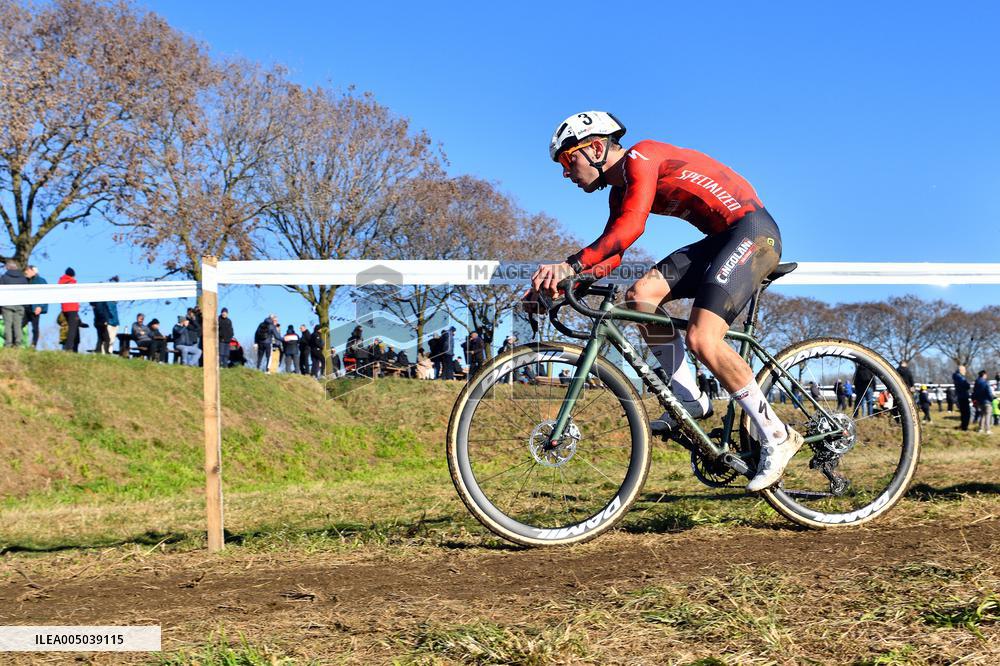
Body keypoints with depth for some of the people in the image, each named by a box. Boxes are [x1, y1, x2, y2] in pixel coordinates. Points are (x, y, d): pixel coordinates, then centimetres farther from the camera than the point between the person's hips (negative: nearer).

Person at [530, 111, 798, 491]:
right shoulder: (621, 191, 16)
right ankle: (690, 400, 2)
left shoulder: (640, 159, -12)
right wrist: (559, 281, -4)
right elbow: (610, 255, 9)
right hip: (720, 240, 10)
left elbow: (629, 228, -27)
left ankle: (776, 437, -12)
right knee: (641, 295, -3)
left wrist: (569, 266, -32)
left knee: (702, 339, -22)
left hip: (753, 231, -10)